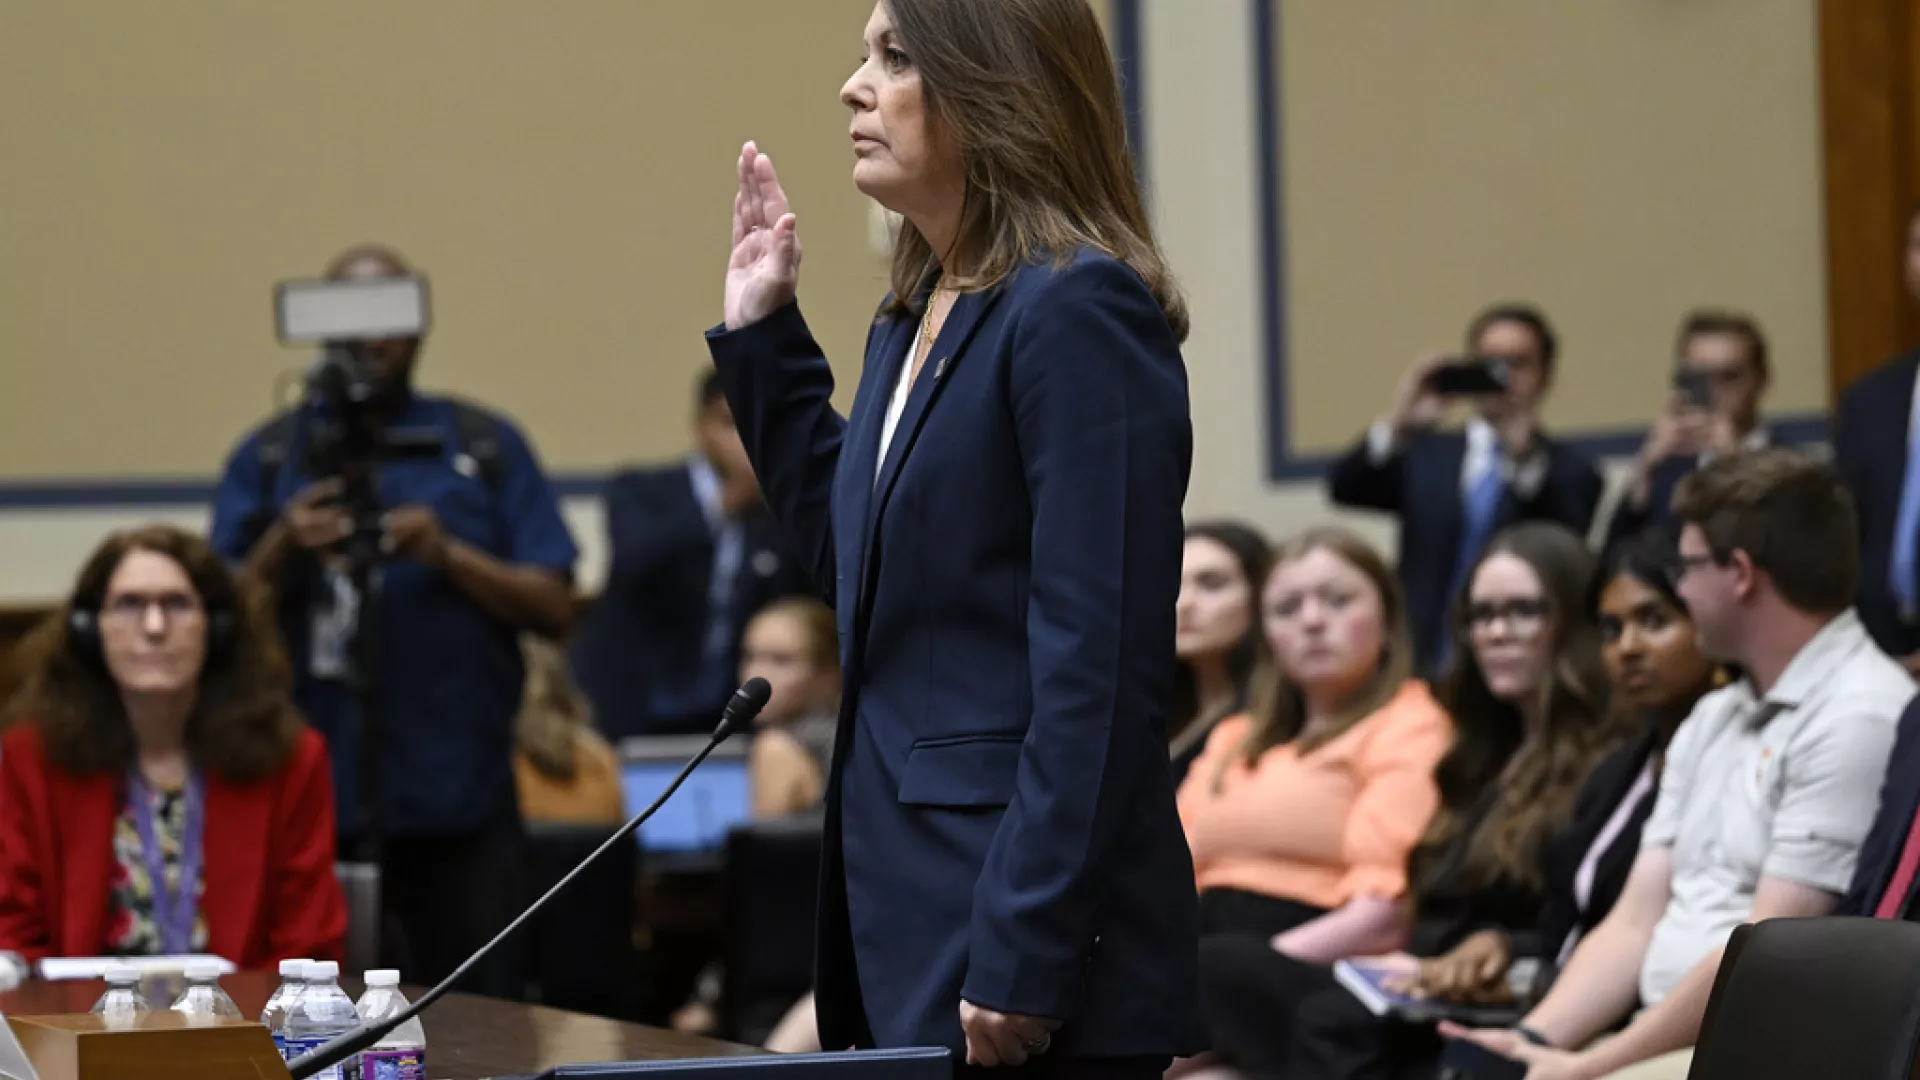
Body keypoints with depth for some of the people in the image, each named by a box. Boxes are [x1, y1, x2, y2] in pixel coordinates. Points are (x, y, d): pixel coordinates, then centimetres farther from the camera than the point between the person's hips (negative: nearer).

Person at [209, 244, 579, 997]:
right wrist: (282, 549, -16)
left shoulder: (488, 448, 9)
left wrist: (448, 555, -13)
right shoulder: (269, 457, 9)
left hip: (460, 800, 0)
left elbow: (554, 609, 3)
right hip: (315, 802, 0)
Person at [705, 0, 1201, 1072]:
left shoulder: (1079, 312, -15)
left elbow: (1100, 671, -19)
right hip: (903, 903, 9)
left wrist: (1021, 967, -22)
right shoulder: (914, 318, 13)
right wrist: (761, 330, 20)